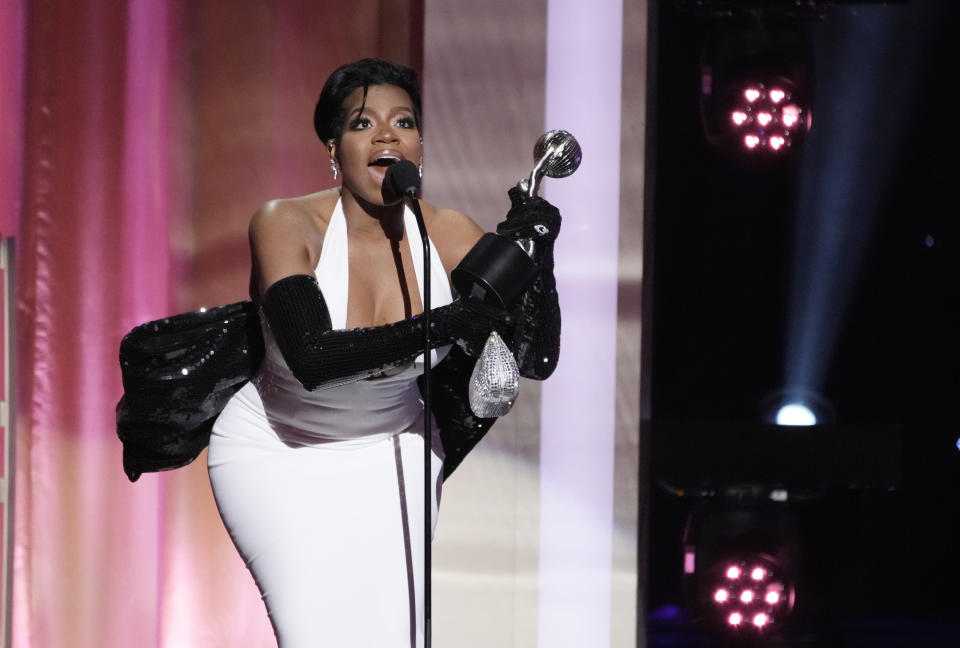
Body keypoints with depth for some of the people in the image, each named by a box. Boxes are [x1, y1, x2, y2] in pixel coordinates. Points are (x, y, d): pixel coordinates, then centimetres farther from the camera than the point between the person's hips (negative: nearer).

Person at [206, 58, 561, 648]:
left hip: (389, 448, 3)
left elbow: (538, 360, -14)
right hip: (276, 450, -3)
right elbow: (313, 357, -37)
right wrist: (437, 327, -44)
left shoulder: (447, 234, -12)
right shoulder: (286, 224, -22)